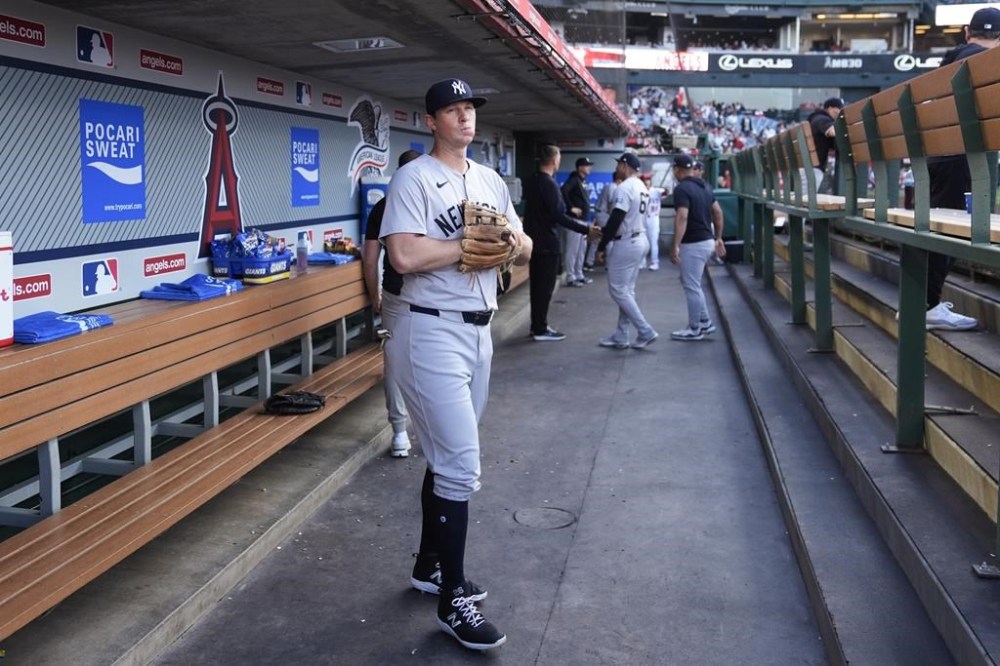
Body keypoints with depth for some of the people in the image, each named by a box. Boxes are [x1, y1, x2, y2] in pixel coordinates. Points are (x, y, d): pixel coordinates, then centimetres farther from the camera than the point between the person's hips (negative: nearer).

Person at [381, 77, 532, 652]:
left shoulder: (492, 181, 15)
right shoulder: (414, 178, -9)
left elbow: (525, 250, 14)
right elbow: (405, 256, -22)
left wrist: (514, 241, -9)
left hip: (479, 330, 8)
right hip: (433, 331, -8)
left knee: (448, 459, 17)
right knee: (462, 468, -9)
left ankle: (431, 565, 32)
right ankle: (454, 599, 4)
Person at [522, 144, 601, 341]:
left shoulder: (531, 182, 9)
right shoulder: (549, 184, -18)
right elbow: (559, 216, -23)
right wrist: (585, 230, -20)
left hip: (534, 240, 9)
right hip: (547, 242, -9)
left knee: (537, 284, 15)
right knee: (546, 285, -2)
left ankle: (537, 325, 22)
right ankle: (541, 330, 3)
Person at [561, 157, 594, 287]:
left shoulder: (582, 180, 16)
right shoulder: (574, 178, -11)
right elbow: (563, 191, -27)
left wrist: (587, 208, 10)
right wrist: (571, 207, -22)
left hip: (583, 219, 10)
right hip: (575, 219, -10)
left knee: (582, 249, 15)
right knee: (573, 249, -6)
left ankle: (579, 275, 23)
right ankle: (570, 278, -3)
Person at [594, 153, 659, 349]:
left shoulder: (624, 188, -17)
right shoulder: (642, 188, 13)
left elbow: (615, 220, -22)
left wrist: (602, 246, -16)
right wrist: (603, 230, 21)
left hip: (626, 243, -10)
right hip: (640, 241, 10)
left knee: (617, 290, -4)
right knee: (627, 290, 13)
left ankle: (645, 331, -6)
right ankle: (621, 337, 16)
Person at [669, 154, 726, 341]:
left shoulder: (682, 189, -15)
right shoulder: (703, 186, 12)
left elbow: (682, 217, -26)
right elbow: (718, 212, 16)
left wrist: (675, 246, -28)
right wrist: (718, 238, 23)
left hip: (693, 244, -9)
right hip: (707, 241, 9)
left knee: (692, 286, 1)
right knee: (690, 282, 21)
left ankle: (695, 329, 10)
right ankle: (705, 322, 24)